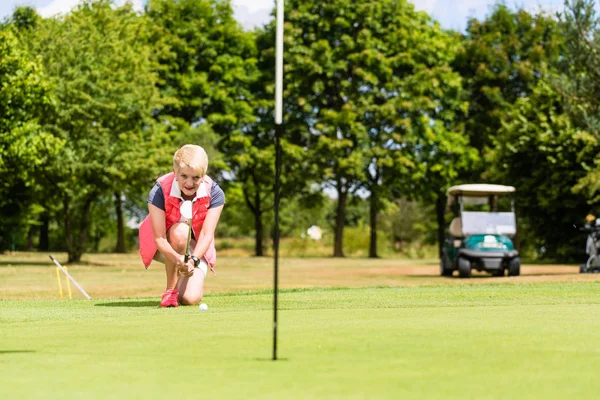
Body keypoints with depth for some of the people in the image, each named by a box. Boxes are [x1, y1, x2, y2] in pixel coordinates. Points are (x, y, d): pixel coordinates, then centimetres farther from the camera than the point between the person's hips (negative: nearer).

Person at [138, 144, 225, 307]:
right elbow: (159, 238, -31)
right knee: (180, 231, -38)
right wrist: (177, 258, -51)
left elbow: (207, 234, -25)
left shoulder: (214, 193, -21)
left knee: (190, 298, -21)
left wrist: (193, 260, -45)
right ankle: (170, 289, -23)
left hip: (196, 249, 2)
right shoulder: (159, 191, -27)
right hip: (165, 247, -2)